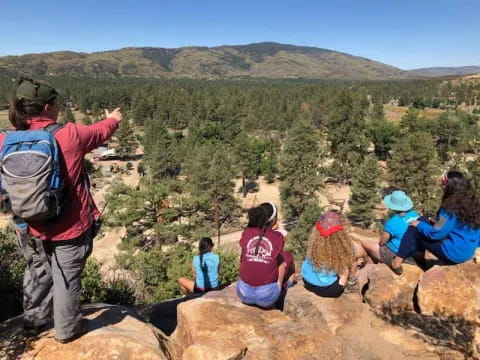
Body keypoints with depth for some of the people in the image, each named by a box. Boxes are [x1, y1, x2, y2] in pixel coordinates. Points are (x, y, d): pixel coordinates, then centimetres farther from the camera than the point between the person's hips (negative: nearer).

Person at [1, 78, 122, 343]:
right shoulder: (70, 135, -18)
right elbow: (100, 132, 3)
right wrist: (113, 120, 23)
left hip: (31, 227, 4)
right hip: (69, 227, -4)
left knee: (37, 274, 25)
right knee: (67, 278, 13)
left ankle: (33, 321, 43)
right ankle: (67, 329, 30)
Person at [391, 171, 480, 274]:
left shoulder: (451, 209, -26)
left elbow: (435, 234, -21)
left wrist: (419, 225, -3)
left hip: (454, 254, -8)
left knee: (414, 228, -3)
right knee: (423, 221, 14)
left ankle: (397, 263, 3)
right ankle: (420, 257, 25)